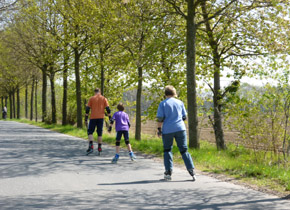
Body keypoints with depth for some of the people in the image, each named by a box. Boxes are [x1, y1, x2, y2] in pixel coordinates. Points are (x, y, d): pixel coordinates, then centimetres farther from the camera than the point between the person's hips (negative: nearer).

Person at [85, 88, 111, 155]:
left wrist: (86, 119, 3)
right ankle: (99, 149, 8)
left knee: (90, 132, 4)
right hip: (101, 118, 2)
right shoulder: (104, 99, 7)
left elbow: (87, 109, 0)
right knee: (99, 133, 9)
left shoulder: (91, 98, 4)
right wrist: (110, 119, 4)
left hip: (93, 118, -2)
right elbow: (108, 109, 1)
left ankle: (91, 147, -15)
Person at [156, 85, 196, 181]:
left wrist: (159, 129, 4)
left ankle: (168, 172, 6)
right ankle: (191, 170, -4)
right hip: (180, 129, 2)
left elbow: (160, 118, -6)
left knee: (167, 150, 12)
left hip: (167, 130, -2)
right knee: (184, 150, 5)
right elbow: (184, 117, 11)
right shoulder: (180, 102, 8)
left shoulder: (163, 103, -1)